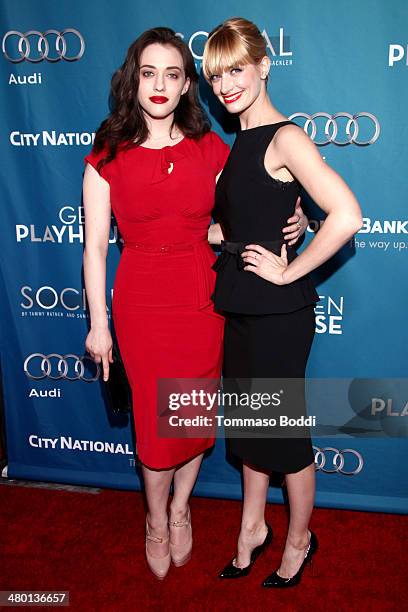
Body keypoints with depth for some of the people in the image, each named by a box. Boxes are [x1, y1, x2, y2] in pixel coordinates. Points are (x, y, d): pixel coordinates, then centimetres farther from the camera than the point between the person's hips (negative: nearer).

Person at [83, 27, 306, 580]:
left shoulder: (211, 149, 2)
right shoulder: (107, 157, -3)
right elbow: (95, 247, -1)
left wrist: (291, 223, -8)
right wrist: (98, 324, -1)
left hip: (202, 299, 2)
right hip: (141, 301, -1)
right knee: (155, 420, 8)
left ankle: (180, 511, 40)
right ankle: (156, 521, 36)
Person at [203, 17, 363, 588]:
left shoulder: (285, 138, -15)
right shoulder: (237, 143, 11)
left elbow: (347, 216, -27)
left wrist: (289, 272, -19)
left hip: (278, 311, -8)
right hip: (238, 305, 8)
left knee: (283, 430, 8)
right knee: (249, 424, 19)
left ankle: (299, 539, 32)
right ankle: (253, 527, 39)